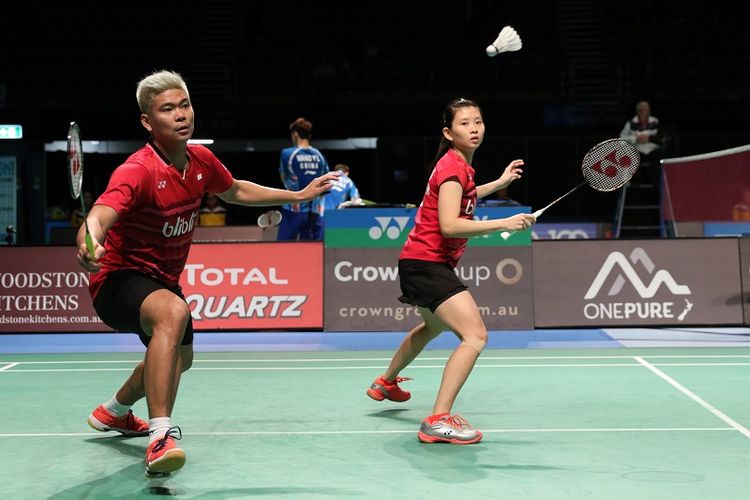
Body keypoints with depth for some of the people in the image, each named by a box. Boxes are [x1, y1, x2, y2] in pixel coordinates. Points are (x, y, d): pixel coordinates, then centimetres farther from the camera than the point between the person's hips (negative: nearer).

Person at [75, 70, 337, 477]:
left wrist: (298, 195, 18)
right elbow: (98, 217, -44)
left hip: (163, 280, 9)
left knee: (180, 358, 30)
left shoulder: (202, 160, -4)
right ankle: (160, 438, -40)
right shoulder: (137, 170, -27)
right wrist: (89, 245, -67)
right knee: (173, 312, -41)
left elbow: (234, 191, 16)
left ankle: (113, 412, 58)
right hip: (120, 278, -9)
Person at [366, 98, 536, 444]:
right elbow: (449, 225, -28)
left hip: (422, 263, 11)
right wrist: (504, 223, -31)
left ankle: (386, 383, 55)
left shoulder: (460, 165, 11)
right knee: (475, 335, -23)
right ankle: (438, 421, -25)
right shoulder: (453, 166, -18)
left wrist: (500, 182, 30)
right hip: (426, 263, -11)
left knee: (434, 326, 35)